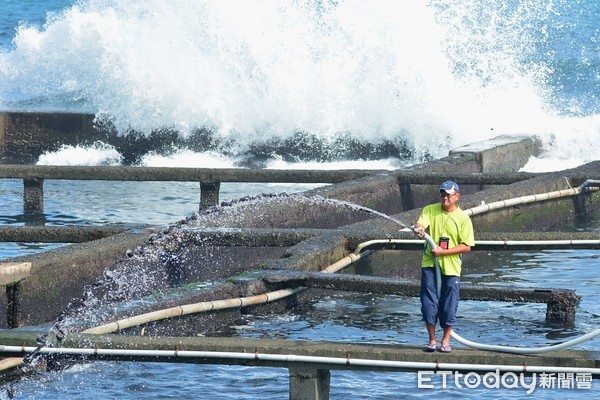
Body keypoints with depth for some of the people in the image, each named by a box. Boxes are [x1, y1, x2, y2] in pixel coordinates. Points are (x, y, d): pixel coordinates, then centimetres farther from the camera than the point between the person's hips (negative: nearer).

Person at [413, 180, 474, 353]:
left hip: (451, 267, -1)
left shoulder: (463, 218, -3)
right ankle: (432, 340, 12)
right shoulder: (430, 210, 3)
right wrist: (418, 229, -40)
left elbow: (466, 246, -6)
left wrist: (443, 252, -15)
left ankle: (446, 341, 16)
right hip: (430, 264, 1)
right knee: (429, 302, -1)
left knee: (449, 305, 2)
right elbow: (421, 224, -14)